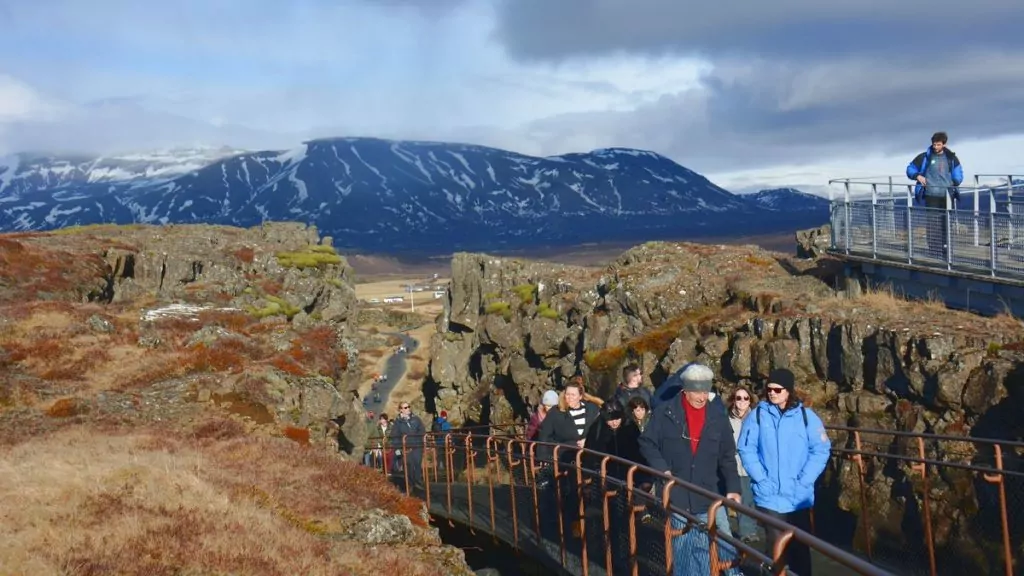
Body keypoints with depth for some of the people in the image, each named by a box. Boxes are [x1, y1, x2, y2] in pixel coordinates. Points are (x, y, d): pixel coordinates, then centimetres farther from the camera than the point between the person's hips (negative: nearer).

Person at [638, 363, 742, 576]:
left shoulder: (718, 418, 2)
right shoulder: (665, 413, -4)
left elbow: (727, 458, 5)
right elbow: (647, 443, 2)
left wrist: (733, 487, -6)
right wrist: (661, 468, -12)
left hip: (708, 497, 1)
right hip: (677, 497, -1)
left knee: (722, 546, -5)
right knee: (682, 550, 10)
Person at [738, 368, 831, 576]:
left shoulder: (806, 416, -2)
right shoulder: (757, 415, -3)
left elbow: (821, 450, -3)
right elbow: (746, 449, -3)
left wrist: (803, 481, -10)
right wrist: (761, 479, -12)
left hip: (799, 496, 1)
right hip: (769, 496, -1)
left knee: (800, 545, 12)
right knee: (775, 544, 6)